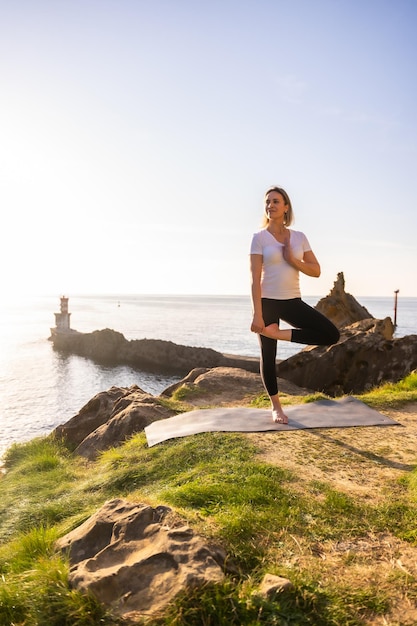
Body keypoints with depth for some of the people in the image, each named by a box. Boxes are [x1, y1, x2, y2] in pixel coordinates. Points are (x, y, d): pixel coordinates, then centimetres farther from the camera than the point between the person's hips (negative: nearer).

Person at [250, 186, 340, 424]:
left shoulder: (299, 237, 6)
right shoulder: (260, 237, -5)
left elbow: (316, 271, 4)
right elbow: (255, 278, -11)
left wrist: (293, 261, -14)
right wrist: (257, 314, -17)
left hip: (293, 301, 4)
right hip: (268, 301, -3)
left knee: (332, 335, -10)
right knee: (268, 355, 4)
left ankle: (278, 333, -2)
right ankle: (276, 407, 22)